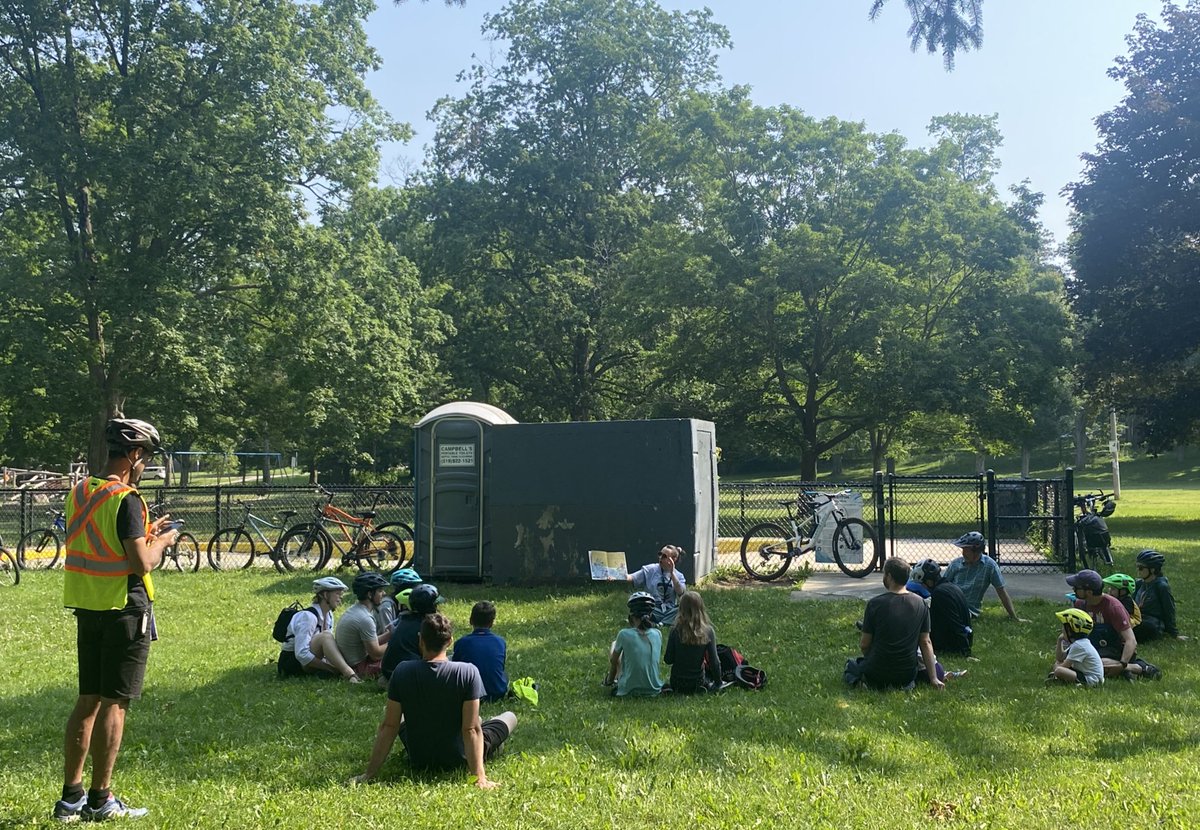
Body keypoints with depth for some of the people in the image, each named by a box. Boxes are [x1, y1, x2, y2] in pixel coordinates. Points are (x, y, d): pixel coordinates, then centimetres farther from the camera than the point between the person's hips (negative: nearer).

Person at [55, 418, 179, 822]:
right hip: (124, 609, -8)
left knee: (88, 699, 14)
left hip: (86, 607, 8)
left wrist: (145, 531, 17)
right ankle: (100, 800, 7)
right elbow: (143, 563, -20)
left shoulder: (78, 493, 9)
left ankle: (71, 796, 19)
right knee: (114, 703, 0)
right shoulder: (127, 500, -17)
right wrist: (162, 540, -2)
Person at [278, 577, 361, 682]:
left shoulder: (329, 615, 7)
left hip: (309, 664, 8)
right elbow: (301, 654, -26)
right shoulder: (308, 616, -19)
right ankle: (349, 674, -42)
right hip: (292, 663, -8)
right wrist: (330, 668, -26)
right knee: (325, 636, -33)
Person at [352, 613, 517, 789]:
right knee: (510, 717, 17)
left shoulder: (402, 671, -16)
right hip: (457, 759, -2)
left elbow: (389, 726, -13)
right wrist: (479, 777, -21)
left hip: (418, 760, 2)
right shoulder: (468, 672, -23)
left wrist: (370, 773, -7)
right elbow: (471, 729, -24)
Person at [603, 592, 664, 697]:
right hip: (654, 690, 3)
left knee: (614, 644, 17)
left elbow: (613, 660, 1)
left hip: (629, 691, -3)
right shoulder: (657, 634, -8)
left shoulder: (624, 634, -17)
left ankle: (610, 680, 36)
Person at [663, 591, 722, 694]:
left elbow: (668, 660, -11)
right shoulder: (708, 632, -14)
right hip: (698, 684, -1)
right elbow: (714, 661, -10)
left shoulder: (676, 631, -16)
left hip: (677, 684, 1)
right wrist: (718, 683, 5)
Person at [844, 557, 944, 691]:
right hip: (907, 675, 3)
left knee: (851, 664, 28)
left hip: (877, 674, -3)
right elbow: (926, 643, -1)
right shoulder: (920, 603, -4)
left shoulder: (875, 603, -15)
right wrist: (934, 679, 2)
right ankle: (903, 684, 11)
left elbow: (864, 644, -8)